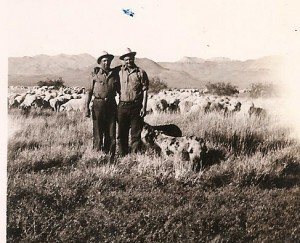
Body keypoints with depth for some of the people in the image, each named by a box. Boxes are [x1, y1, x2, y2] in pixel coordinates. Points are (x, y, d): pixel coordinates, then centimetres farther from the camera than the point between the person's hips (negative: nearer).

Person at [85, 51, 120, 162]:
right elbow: (89, 91, 1)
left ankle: (110, 157, 11)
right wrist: (87, 107, -7)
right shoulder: (94, 74, 3)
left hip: (111, 105, 2)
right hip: (98, 104, -2)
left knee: (111, 134, 3)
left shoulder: (114, 74, 10)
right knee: (97, 133, 0)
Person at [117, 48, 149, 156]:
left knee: (136, 134, 1)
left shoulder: (141, 72, 3)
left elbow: (145, 90, 0)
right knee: (122, 134, 5)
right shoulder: (119, 71, 8)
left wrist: (144, 107, -6)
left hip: (136, 106, -2)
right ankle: (122, 156, 13)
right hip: (122, 106, 2)